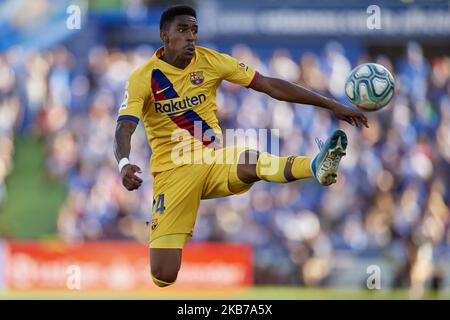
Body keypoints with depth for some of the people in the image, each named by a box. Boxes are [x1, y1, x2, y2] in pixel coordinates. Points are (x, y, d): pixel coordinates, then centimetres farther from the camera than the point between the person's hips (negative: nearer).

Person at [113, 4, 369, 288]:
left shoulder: (210, 61, -1)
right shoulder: (143, 79, -9)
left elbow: (271, 86, -1)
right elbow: (124, 130, -20)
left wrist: (332, 105, -5)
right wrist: (125, 164, -44)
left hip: (215, 161, 2)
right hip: (172, 171, -2)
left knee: (251, 162, -37)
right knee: (164, 275, -14)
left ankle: (317, 167, -65)